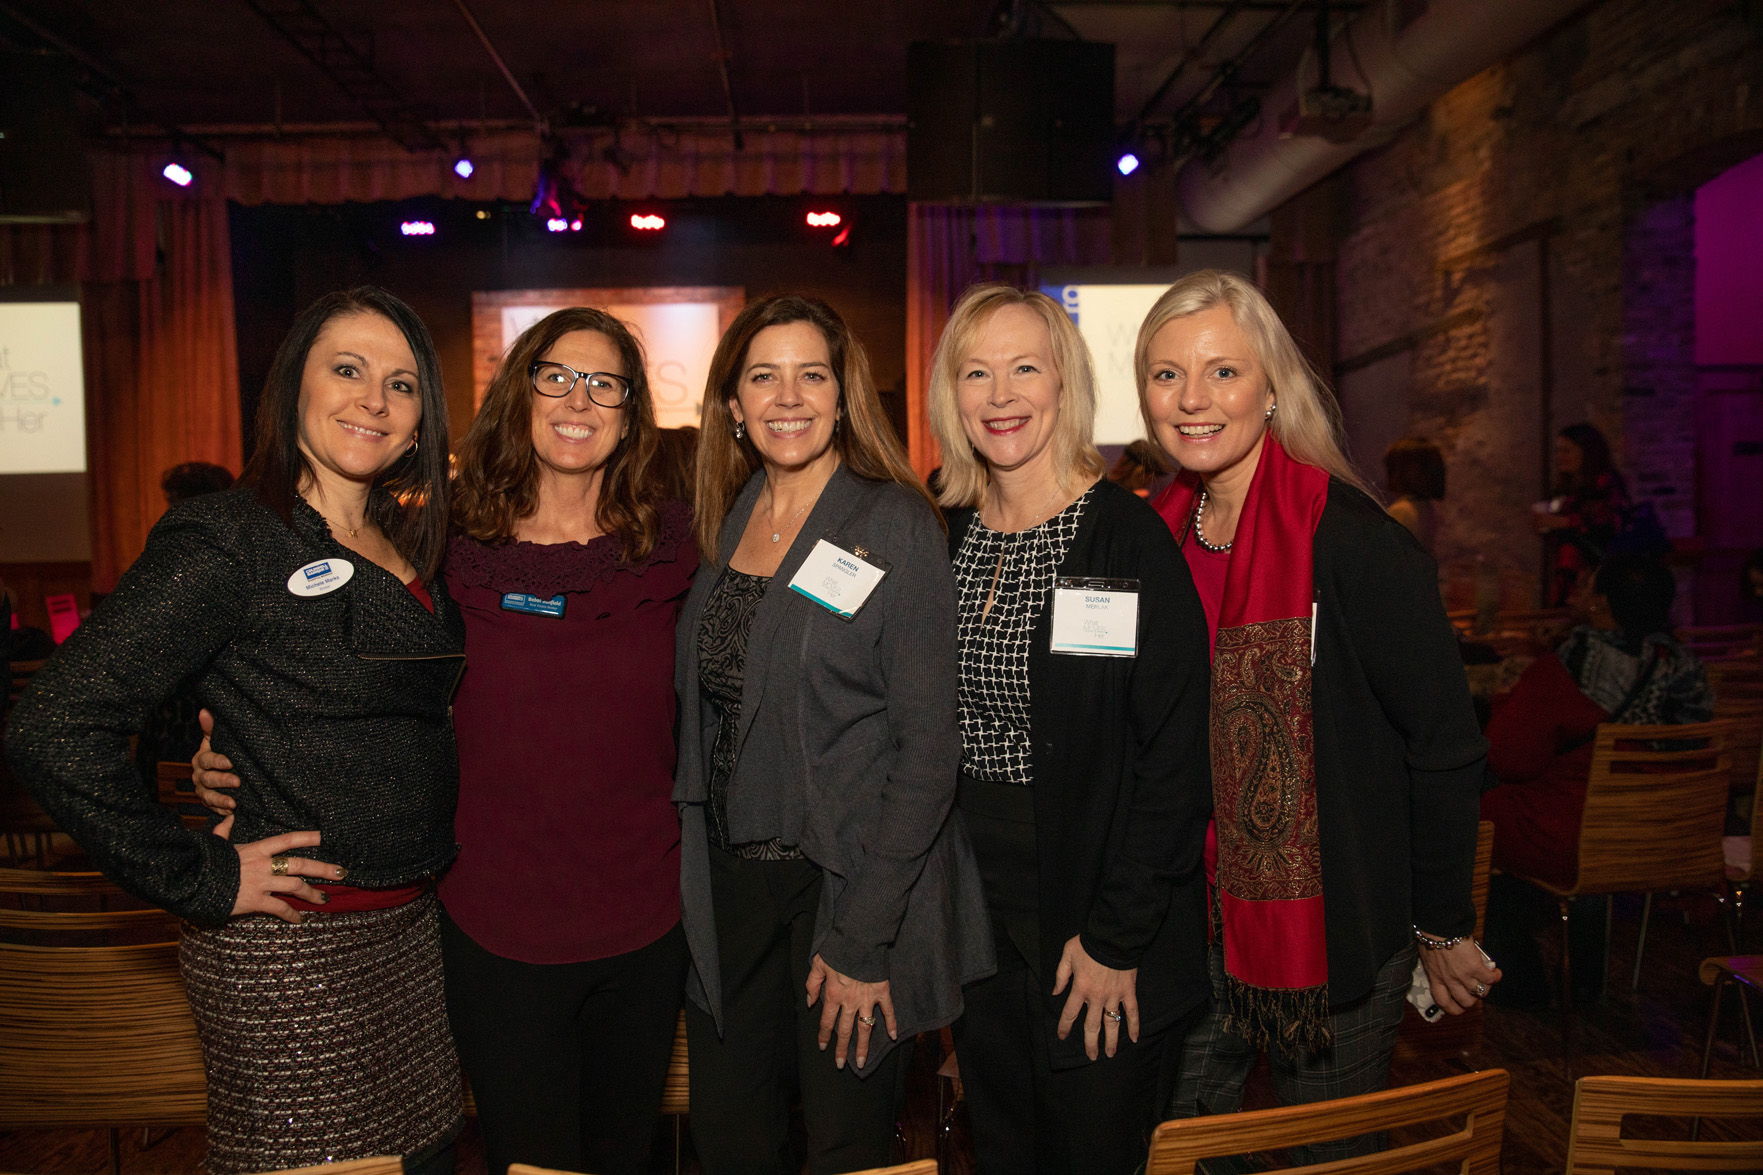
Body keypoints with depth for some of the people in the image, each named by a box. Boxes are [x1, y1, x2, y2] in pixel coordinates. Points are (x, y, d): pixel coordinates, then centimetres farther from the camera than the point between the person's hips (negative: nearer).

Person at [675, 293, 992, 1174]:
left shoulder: (896, 525, -12)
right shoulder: (724, 523, 5)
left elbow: (926, 743, -15)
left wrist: (863, 937, -16)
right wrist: (693, 874, 6)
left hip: (851, 883, -5)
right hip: (729, 883, 5)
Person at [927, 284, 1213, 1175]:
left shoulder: (1127, 536, -14)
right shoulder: (947, 536, 3)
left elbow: (1178, 758, -16)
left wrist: (1117, 939, -16)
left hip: (1094, 915, -5)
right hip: (974, 916, 5)